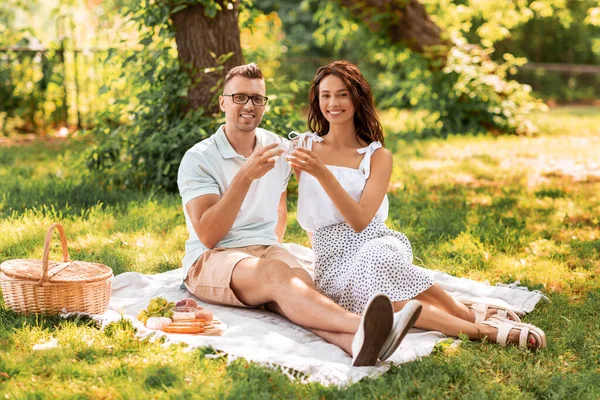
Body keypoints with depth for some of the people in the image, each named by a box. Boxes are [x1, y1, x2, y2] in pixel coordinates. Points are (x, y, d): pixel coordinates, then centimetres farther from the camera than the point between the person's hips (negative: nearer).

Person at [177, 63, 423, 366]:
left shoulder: (278, 149, 12)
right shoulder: (198, 159, -5)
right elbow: (208, 235, -17)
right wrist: (245, 176, -24)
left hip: (266, 250, 4)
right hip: (210, 261, -4)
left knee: (300, 279, -32)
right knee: (277, 275, -36)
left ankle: (356, 342, -63)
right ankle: (360, 325, -63)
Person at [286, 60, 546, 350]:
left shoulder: (378, 156, 3)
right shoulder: (303, 146, 10)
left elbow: (360, 220, -13)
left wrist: (322, 173, -21)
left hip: (377, 243, 0)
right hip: (333, 260, 1)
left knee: (376, 256, -41)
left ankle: (469, 312, -27)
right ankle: (482, 329, -35)